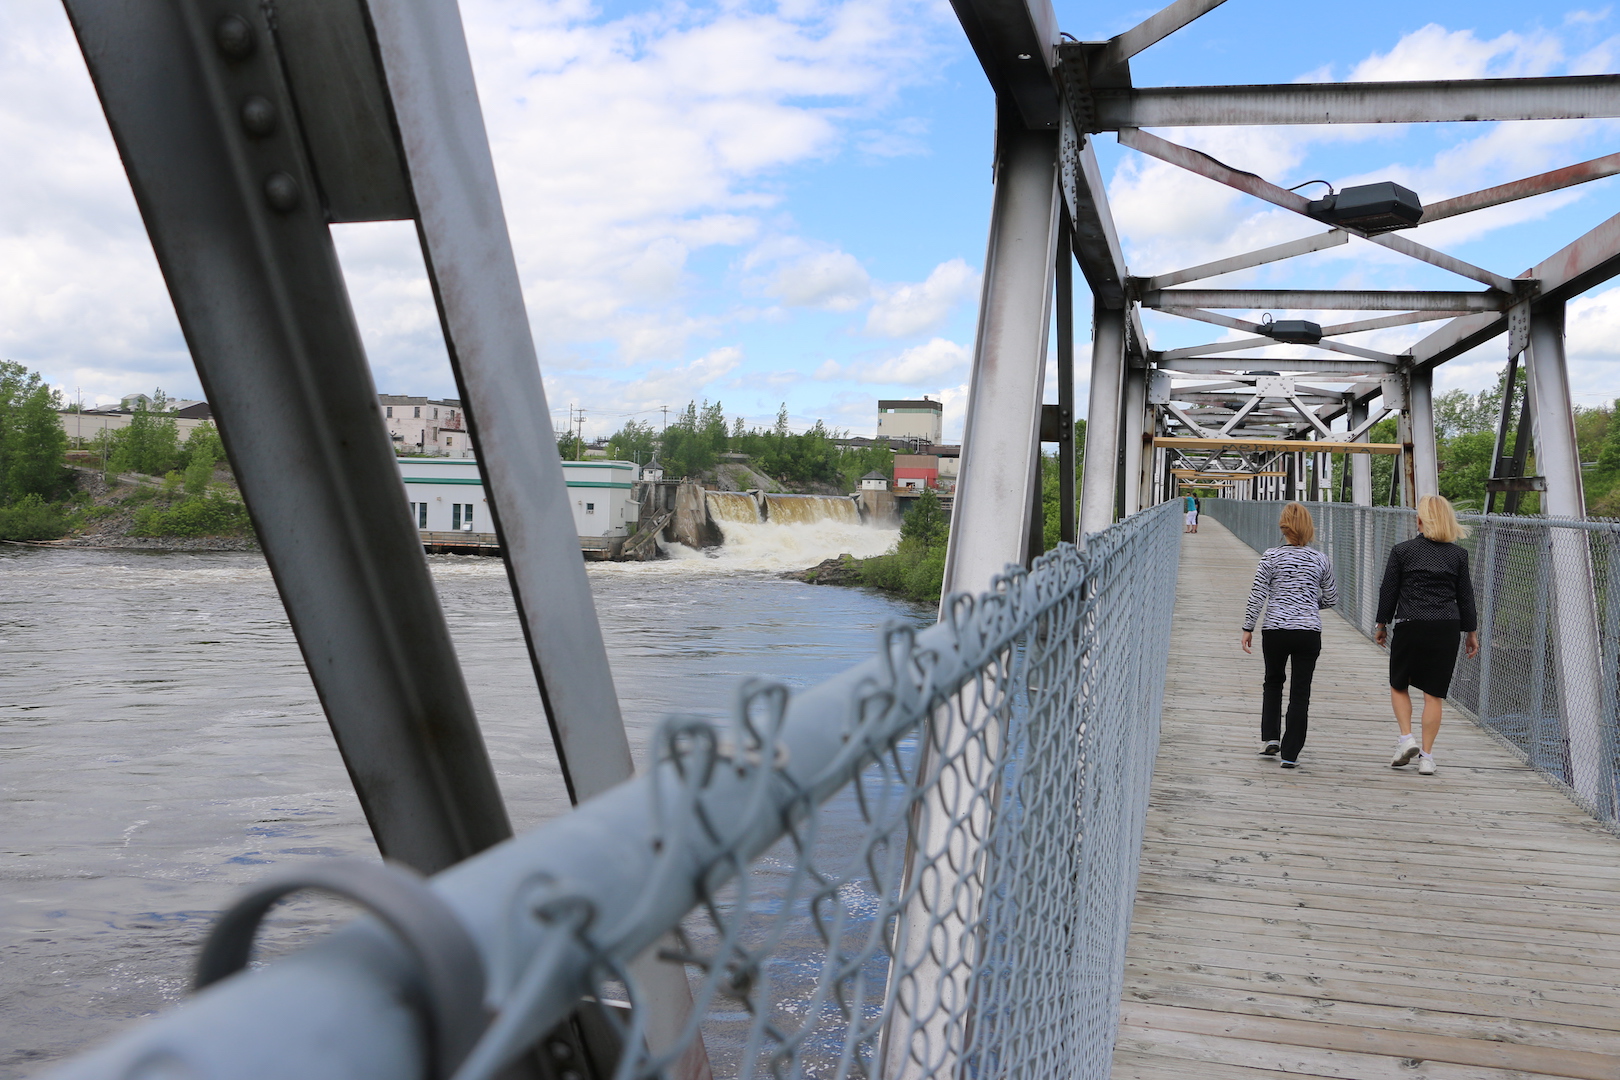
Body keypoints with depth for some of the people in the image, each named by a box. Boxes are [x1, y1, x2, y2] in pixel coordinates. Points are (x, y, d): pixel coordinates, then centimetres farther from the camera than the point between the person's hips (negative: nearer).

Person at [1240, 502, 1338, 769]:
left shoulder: (1271, 557, -4)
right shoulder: (1320, 560, 2)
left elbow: (1257, 595, -5)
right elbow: (1331, 598, 10)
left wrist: (1248, 628, 3)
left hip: (1275, 630, -1)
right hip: (1309, 632, 1)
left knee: (1273, 682, 23)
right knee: (1301, 692, 6)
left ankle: (1270, 737, 15)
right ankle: (1290, 754, 5)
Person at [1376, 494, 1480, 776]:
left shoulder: (1402, 551, -2)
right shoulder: (1458, 554, 5)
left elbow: (1388, 591, 1)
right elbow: (1466, 596, 9)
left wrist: (1382, 625, 12)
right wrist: (1471, 632, 18)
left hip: (1410, 626, -2)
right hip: (1447, 628, 2)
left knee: (1398, 685, 16)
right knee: (1434, 692, 5)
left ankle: (1406, 738, -1)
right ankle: (1426, 756, 7)